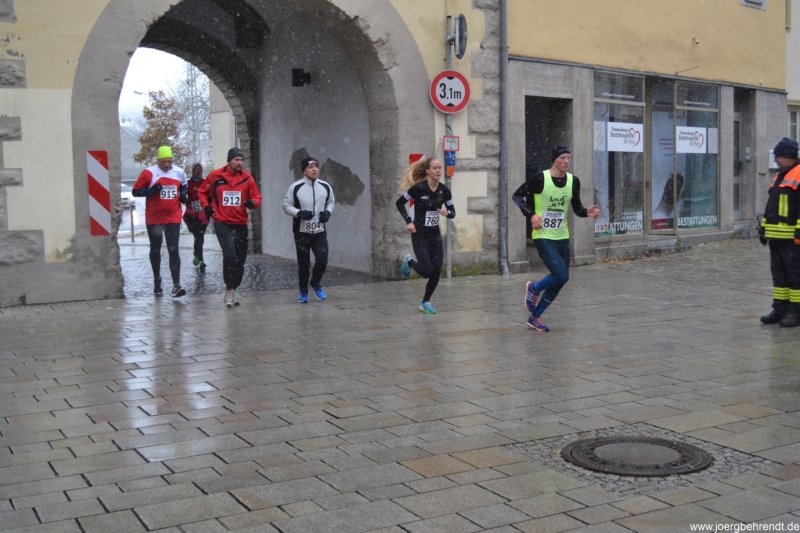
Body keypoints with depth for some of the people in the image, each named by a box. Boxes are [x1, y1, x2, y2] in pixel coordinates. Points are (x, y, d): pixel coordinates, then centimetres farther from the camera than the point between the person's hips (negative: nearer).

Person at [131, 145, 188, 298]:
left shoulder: (179, 173, 2)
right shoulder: (149, 172, -9)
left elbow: (183, 186, 21)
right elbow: (135, 191, -7)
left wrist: (183, 195, 0)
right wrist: (151, 190, -24)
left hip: (173, 218, 1)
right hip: (154, 218, -1)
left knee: (173, 250, -9)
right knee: (155, 250, 14)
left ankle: (176, 285, -15)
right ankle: (157, 282, 30)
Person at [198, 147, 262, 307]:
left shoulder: (247, 178, 0)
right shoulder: (215, 176, -3)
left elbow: (257, 197, 5)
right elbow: (202, 192, 12)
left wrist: (252, 203, -16)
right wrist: (206, 206, -1)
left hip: (241, 224, 4)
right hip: (222, 223, -3)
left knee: (240, 259, 11)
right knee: (230, 255, -19)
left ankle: (232, 290, 28)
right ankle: (230, 290, -6)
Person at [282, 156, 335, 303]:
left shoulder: (325, 186, 1)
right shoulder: (295, 187, -9)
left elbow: (331, 201, 16)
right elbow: (286, 206, -3)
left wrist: (328, 212, -4)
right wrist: (299, 213, -20)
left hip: (320, 231, 2)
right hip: (301, 232, -2)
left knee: (322, 260, -9)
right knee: (303, 264, 5)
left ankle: (316, 283, 21)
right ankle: (303, 292, 24)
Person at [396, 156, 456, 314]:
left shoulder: (444, 190, -2)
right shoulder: (418, 188, -14)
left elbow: (453, 212, 7)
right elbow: (399, 203, -3)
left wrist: (446, 213, -16)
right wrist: (408, 221, -13)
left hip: (435, 234, 5)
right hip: (419, 234, -5)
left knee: (437, 271, -1)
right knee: (427, 271, -11)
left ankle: (425, 303, 16)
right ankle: (409, 262, 22)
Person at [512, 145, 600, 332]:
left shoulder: (573, 181, 4)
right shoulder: (540, 178, -12)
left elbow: (577, 208, 12)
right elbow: (517, 196, -5)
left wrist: (587, 212, -10)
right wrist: (531, 214, -19)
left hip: (562, 237, 6)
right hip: (543, 237, -6)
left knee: (559, 281, 8)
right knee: (562, 276, -18)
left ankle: (534, 318, 23)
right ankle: (534, 288, 13)